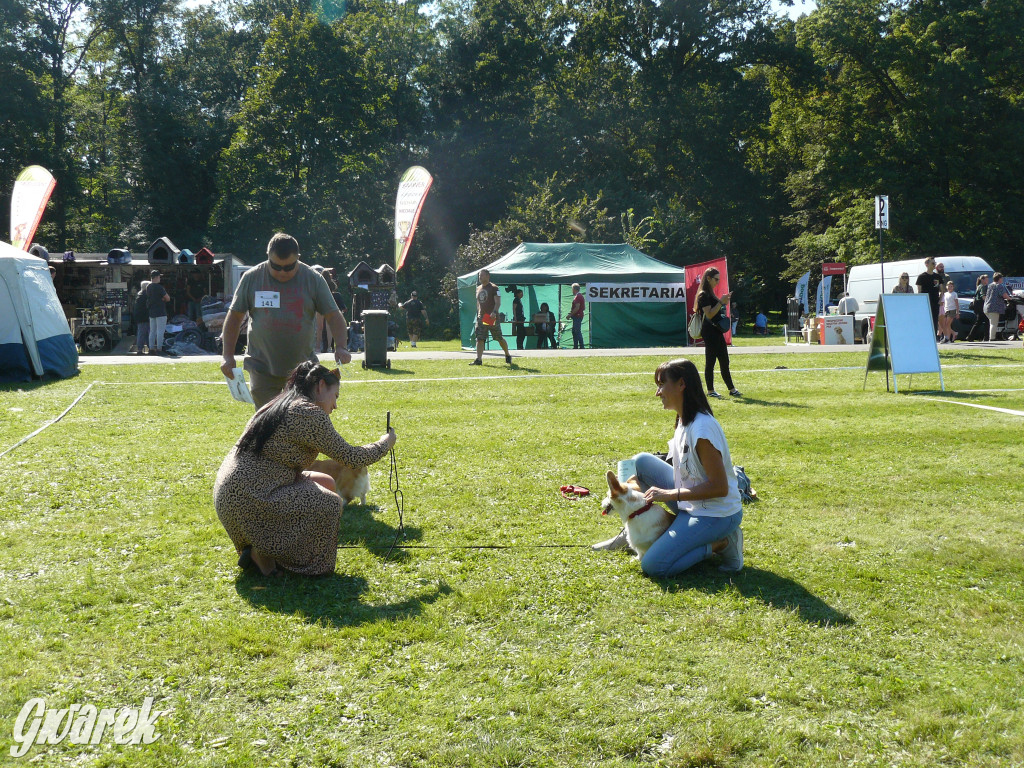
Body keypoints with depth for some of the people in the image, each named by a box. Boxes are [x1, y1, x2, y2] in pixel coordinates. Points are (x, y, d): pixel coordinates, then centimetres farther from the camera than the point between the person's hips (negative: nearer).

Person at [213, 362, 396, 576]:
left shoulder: (277, 407, 17)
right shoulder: (308, 413, -13)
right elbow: (350, 457, -10)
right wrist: (385, 443, 6)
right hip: (248, 500, -10)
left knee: (326, 484, 15)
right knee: (329, 504, -9)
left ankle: (261, 545, 13)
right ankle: (262, 553, -1)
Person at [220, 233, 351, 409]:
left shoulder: (313, 279, 0)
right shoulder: (252, 278, 1)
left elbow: (333, 316, 2)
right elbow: (234, 317, 8)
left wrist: (341, 347, -15)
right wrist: (228, 356, 3)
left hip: (303, 368, 0)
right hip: (262, 367, 0)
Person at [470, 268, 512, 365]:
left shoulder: (493, 288, -6)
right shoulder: (478, 289, 15)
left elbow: (498, 302, -14)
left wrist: (494, 312, -28)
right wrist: (478, 313, 15)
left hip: (492, 317, -6)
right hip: (481, 317, 6)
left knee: (499, 338, 4)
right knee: (480, 339, -7)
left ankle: (507, 355, 23)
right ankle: (479, 359, -11)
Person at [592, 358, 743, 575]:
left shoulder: (703, 428, -24)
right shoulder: (683, 421, 5)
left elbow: (720, 487, -24)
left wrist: (669, 494, -21)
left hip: (717, 515, -9)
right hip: (691, 506, 9)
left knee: (653, 566, -18)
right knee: (641, 462, 1)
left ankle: (720, 544, -5)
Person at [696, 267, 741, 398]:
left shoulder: (710, 293, 18)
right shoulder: (704, 295, -12)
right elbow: (709, 314, -19)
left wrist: (724, 302, 11)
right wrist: (721, 302, -18)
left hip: (716, 331, 10)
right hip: (709, 332, -10)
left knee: (724, 362, 10)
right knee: (710, 361, -4)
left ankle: (731, 389, 14)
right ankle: (710, 391, 3)